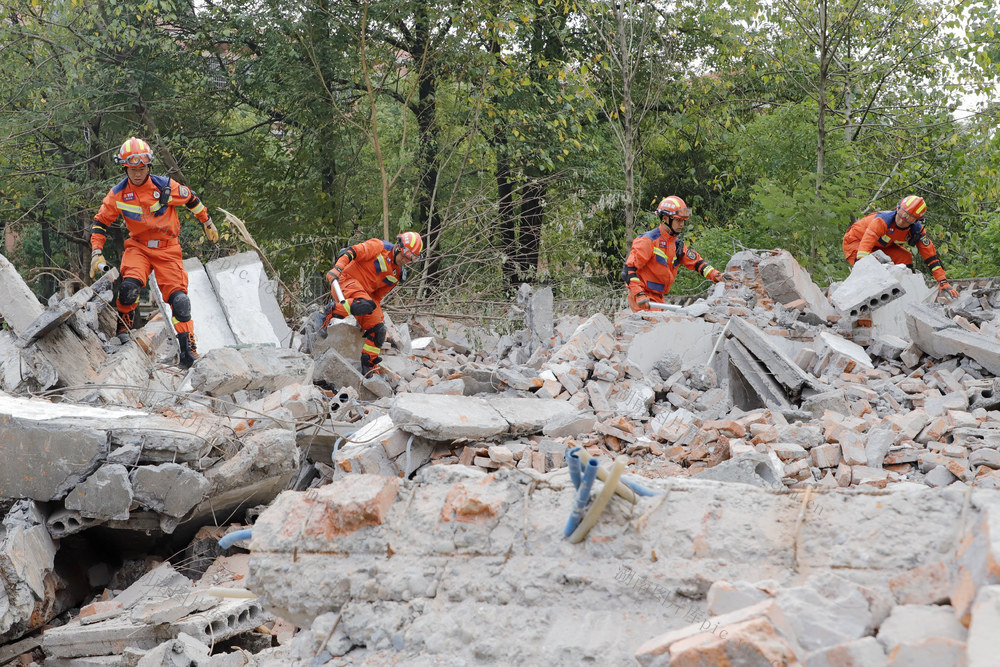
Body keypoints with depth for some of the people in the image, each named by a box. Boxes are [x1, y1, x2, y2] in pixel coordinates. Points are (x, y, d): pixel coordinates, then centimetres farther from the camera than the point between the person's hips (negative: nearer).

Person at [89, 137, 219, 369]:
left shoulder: (166, 186, -11)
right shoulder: (118, 194, -7)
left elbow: (191, 199, 6)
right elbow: (100, 222, 3)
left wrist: (208, 224, 17)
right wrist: (96, 253, -6)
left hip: (168, 248, 0)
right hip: (138, 247, 0)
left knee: (179, 299, -11)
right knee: (129, 286, -28)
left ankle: (188, 352, -4)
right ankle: (122, 331, -4)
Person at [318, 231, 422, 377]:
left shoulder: (397, 275, 16)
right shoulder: (379, 247, -4)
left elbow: (378, 295, 21)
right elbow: (352, 252, -13)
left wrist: (378, 314, 14)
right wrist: (338, 267, -28)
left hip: (364, 294, 8)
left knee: (377, 329, 0)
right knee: (366, 305, -37)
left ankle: (369, 366, 11)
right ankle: (330, 313, -24)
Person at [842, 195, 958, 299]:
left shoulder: (916, 230, -20)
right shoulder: (883, 220, -39)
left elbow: (930, 255, -15)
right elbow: (865, 245, -47)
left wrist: (943, 282, -20)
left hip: (879, 246, 6)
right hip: (854, 241, -6)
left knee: (905, 257, -15)